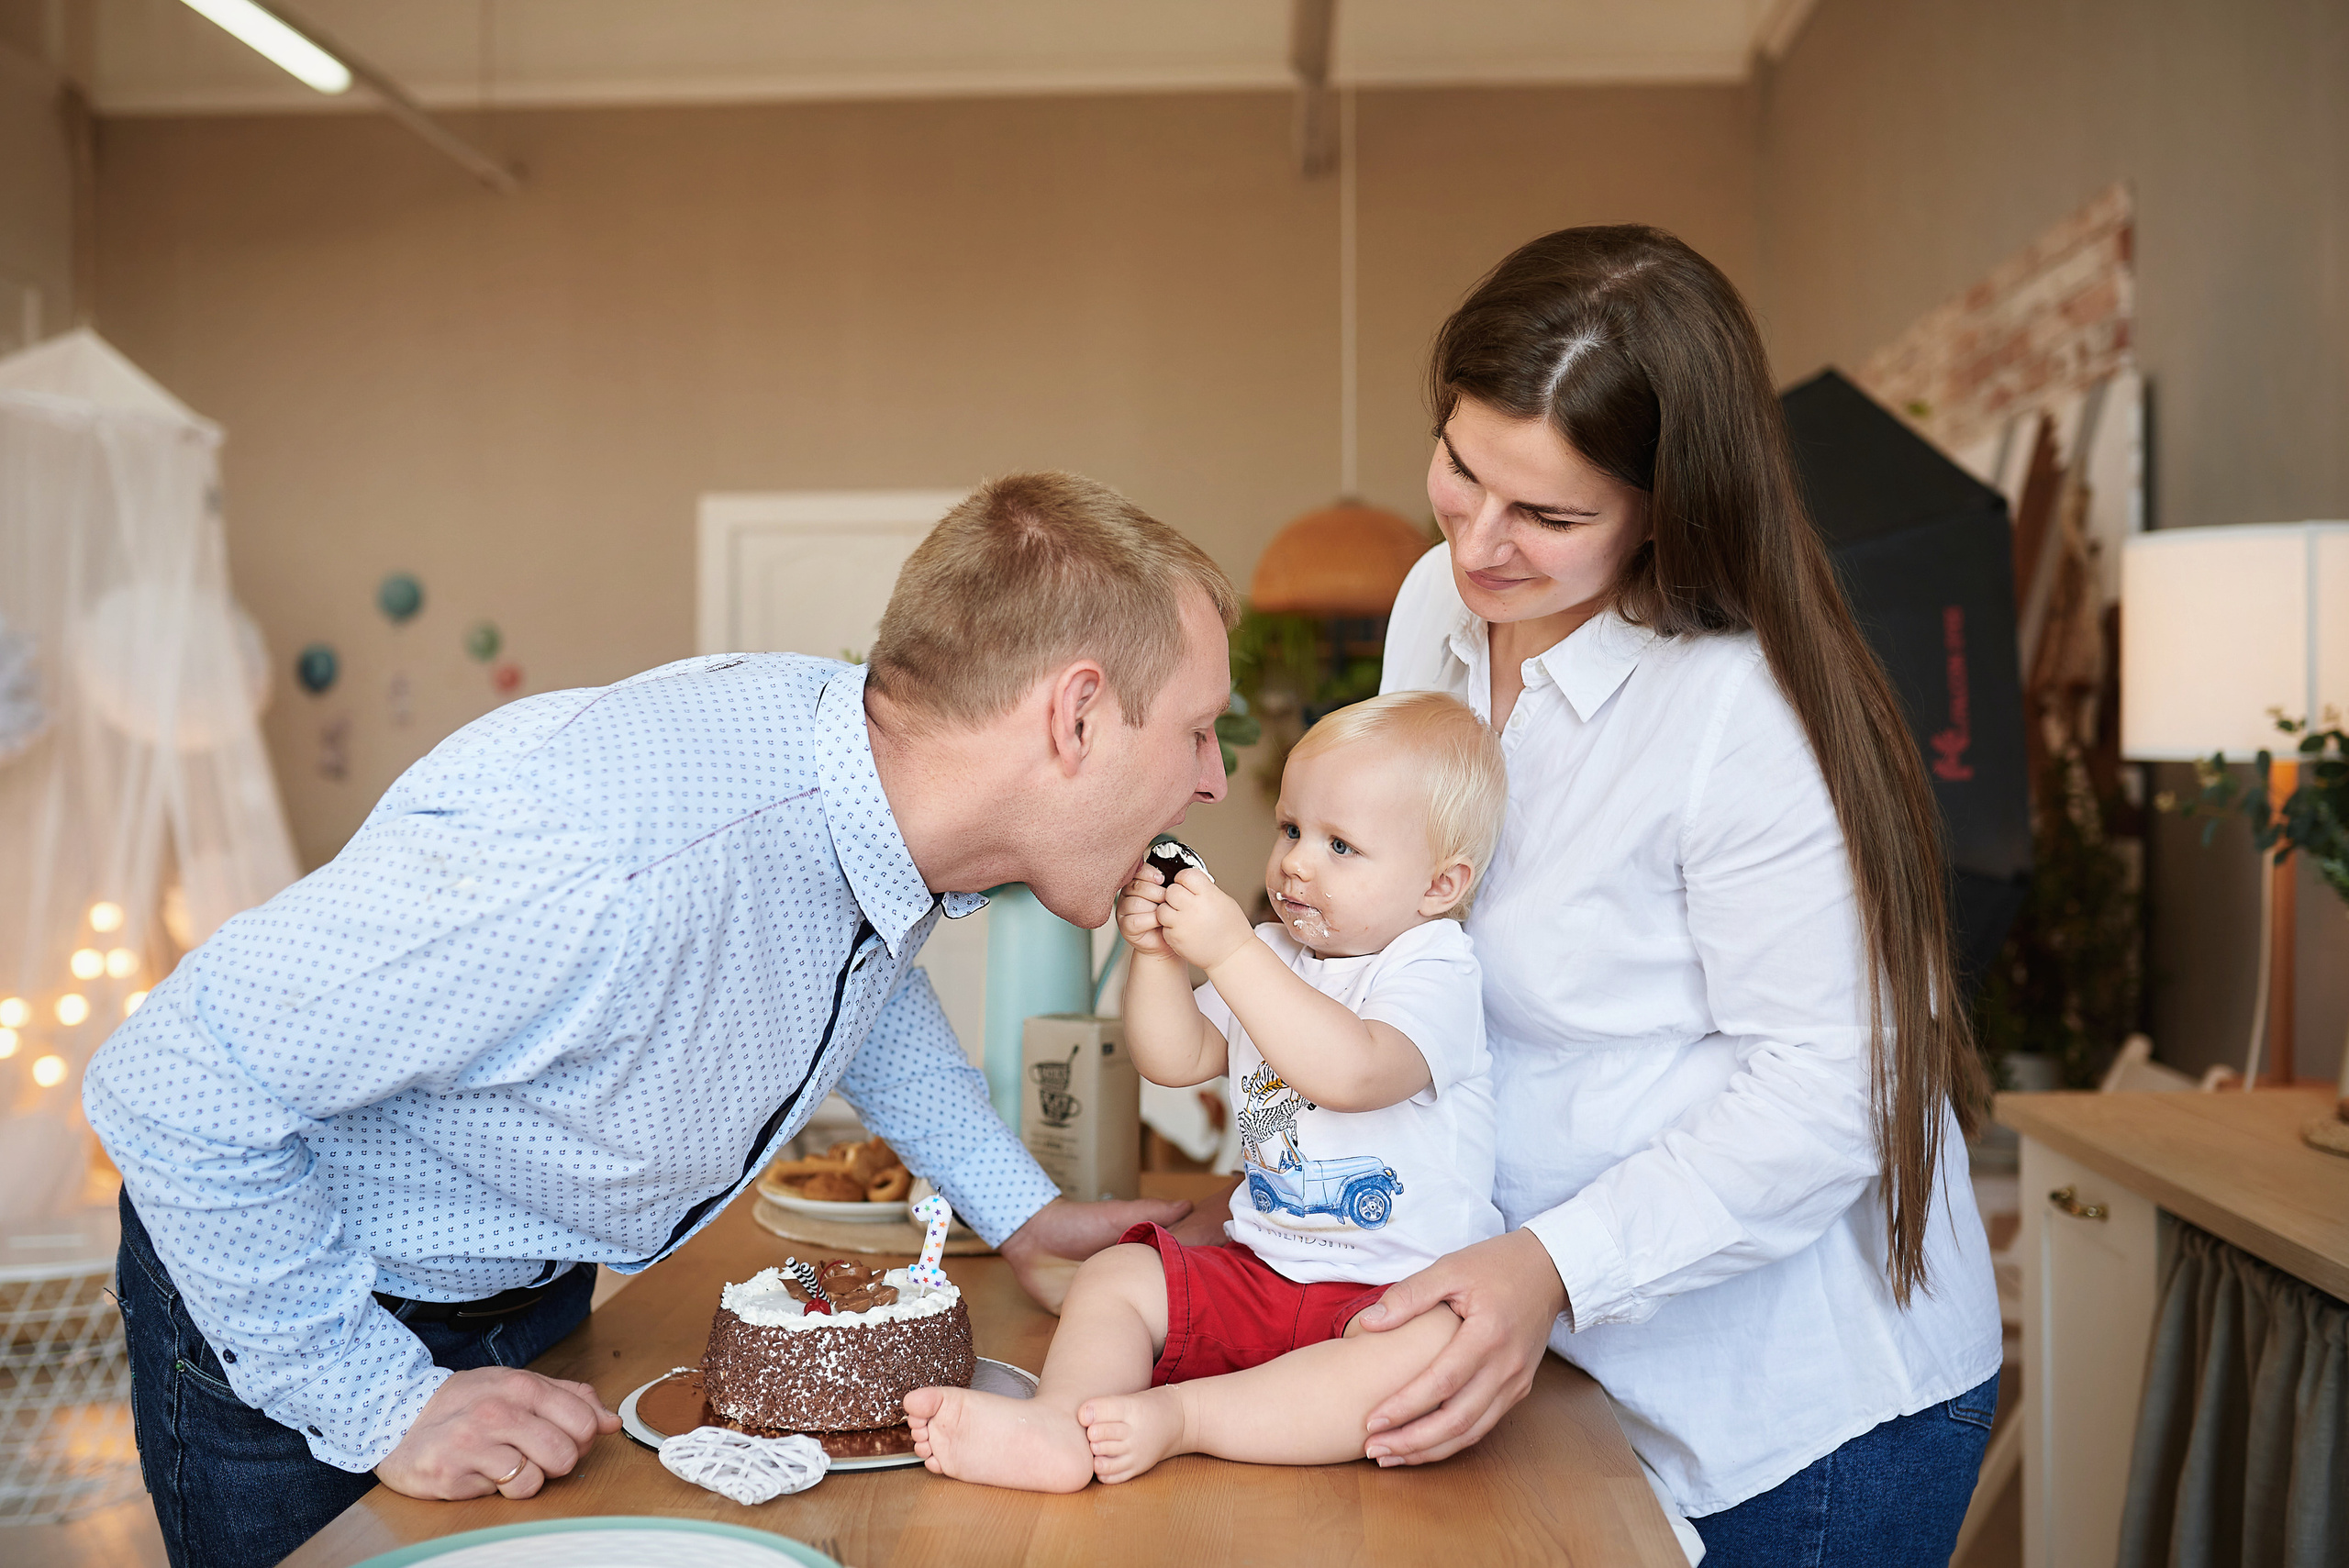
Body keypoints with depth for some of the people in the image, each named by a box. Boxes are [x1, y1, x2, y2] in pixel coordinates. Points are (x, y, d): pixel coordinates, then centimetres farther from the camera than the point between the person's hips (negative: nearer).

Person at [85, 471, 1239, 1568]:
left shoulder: (893, 776, -16)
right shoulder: (597, 864, -42)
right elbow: (172, 1086, -31)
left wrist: (1020, 1212, 4)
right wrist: (382, 1404, -26)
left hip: (541, 1282, 7)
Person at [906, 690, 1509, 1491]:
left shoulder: (1435, 972, -13)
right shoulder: (1272, 958, 11)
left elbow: (1352, 1072, -32)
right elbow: (1176, 1059, 8)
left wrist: (1229, 950, -31)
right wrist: (1157, 953, -9)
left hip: (1402, 1291, -6)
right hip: (1260, 1269, 7)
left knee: (1437, 1351, -37)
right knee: (1113, 1275, -8)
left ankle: (1182, 1414, -36)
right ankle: (1060, 1424, -32)